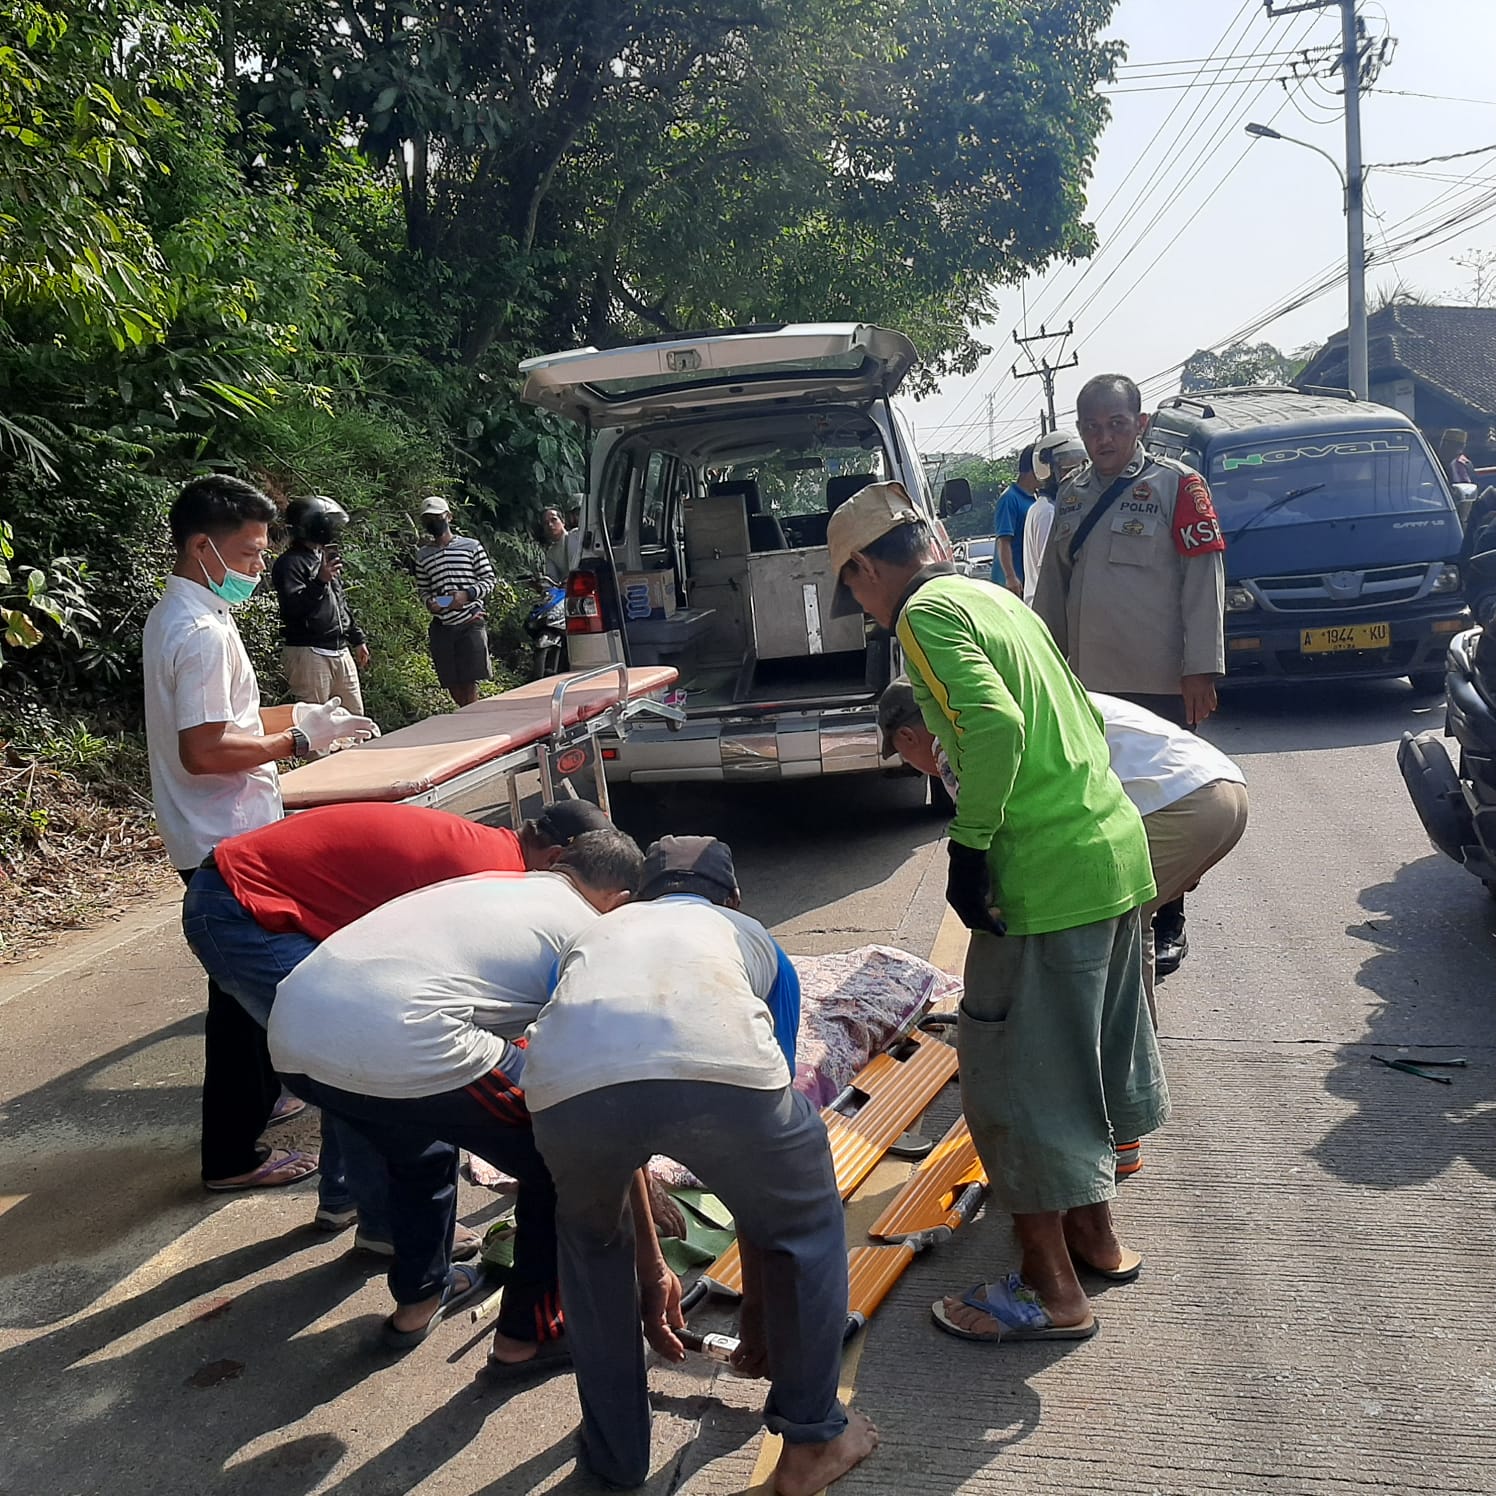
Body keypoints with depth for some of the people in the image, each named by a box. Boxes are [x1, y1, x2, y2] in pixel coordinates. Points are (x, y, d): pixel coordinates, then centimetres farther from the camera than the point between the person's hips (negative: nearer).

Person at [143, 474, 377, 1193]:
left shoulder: (176, 616, 10)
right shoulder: (202, 633, -22)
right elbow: (204, 749, -28)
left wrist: (299, 715, 8)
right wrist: (299, 740, -20)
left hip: (222, 834, 11)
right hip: (227, 841, -11)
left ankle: (258, 1094, 41)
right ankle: (233, 1154, 10)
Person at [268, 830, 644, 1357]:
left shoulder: (488, 881, 30)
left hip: (291, 1031, 8)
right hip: (399, 1044, -8)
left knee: (420, 1137, 36)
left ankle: (419, 1296, 48)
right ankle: (530, 1329, 25)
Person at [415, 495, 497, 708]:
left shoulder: (471, 546, 4)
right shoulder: (422, 555, 13)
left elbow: (489, 579, 3)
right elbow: (422, 589, 18)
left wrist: (467, 594, -14)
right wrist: (429, 603, -5)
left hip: (470, 622, -4)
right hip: (441, 625, 4)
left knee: (469, 682, -8)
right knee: (452, 684, 6)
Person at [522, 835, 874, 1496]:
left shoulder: (592, 936, 43)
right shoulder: (751, 938, 39)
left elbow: (609, 1141, 47)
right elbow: (764, 1157, 43)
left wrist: (649, 1271, 58)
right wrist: (755, 1303, 53)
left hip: (566, 1082, 2)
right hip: (720, 1070, -2)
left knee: (591, 1239, 36)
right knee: (806, 1222, 31)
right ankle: (813, 1440, 40)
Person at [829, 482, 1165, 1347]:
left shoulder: (927, 612, -10)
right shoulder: (998, 597, 16)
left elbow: (994, 728, -26)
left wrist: (970, 847, -17)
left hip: (1048, 876, -9)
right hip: (1116, 849, 9)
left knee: (1014, 1078, 3)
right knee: (1084, 1057, 22)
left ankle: (1053, 1291, 14)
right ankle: (1096, 1235, 37)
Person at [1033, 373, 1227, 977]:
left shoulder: (1177, 485, -4)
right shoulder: (1072, 495, 13)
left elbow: (1204, 578, -8)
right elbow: (1053, 585, 17)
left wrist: (1200, 668, -13)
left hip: (1160, 682, -5)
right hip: (1088, 681, 5)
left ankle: (1167, 926, 18)